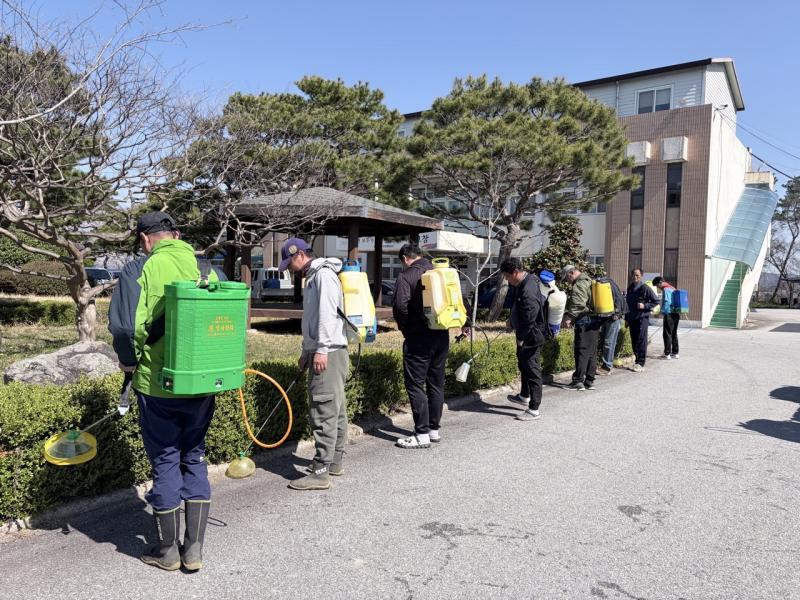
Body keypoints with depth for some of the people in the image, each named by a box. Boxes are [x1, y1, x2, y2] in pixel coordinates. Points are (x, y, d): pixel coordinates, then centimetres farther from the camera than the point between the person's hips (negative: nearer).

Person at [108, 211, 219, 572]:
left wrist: (129, 360, 0)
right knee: (194, 458, 16)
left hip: (158, 384, -3)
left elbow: (125, 326, -18)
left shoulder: (140, 270, -8)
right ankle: (194, 550, 22)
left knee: (165, 462, 10)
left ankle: (167, 551, 25)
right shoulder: (208, 269, 3)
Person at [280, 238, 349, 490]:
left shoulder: (324, 274, -10)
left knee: (324, 412, -10)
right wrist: (306, 352, 25)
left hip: (328, 353, -10)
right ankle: (335, 461, 22)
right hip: (319, 352, 10)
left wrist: (321, 349, -24)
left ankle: (320, 472, -7)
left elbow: (328, 314, -21)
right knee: (335, 410, 14)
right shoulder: (313, 277, 21)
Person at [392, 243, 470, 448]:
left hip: (418, 339, -7)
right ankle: (434, 429, 22)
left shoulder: (406, 276, -9)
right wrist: (464, 323, 20)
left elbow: (400, 306, -21)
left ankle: (422, 434, -1)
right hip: (442, 336, 7)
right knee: (436, 383, 14)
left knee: (415, 384, -1)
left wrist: (405, 328, -5)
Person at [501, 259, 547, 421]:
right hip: (525, 336, 11)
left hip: (531, 337, -11)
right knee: (523, 366, 25)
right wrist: (520, 337, 19)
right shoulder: (523, 284, 8)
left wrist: (521, 337, -19)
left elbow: (530, 318, -27)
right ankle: (524, 396, 45)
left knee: (532, 371, -3)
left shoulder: (529, 289, -25)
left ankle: (534, 409, 4)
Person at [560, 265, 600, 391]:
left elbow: (578, 304, -23)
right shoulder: (589, 281, 21)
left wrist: (569, 317, -18)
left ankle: (578, 381, -6)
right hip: (595, 320, 10)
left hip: (584, 321, -10)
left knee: (582, 351, -7)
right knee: (592, 351, 11)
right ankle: (590, 381, 15)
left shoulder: (579, 284, -11)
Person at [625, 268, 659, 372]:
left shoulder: (645, 288, -7)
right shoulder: (630, 288, 14)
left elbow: (656, 301, -4)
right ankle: (637, 361, 18)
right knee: (634, 341, 9)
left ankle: (640, 363, -4)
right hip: (631, 319, 7)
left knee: (641, 341, -7)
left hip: (642, 318, -7)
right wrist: (626, 317, 19)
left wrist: (645, 306, -16)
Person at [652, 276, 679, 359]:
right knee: (674, 334, 15)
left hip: (669, 314, -9)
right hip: (676, 313, 9)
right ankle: (675, 353, 20)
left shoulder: (665, 289, -11)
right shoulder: (673, 288, 17)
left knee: (667, 334, -4)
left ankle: (667, 354, -3)